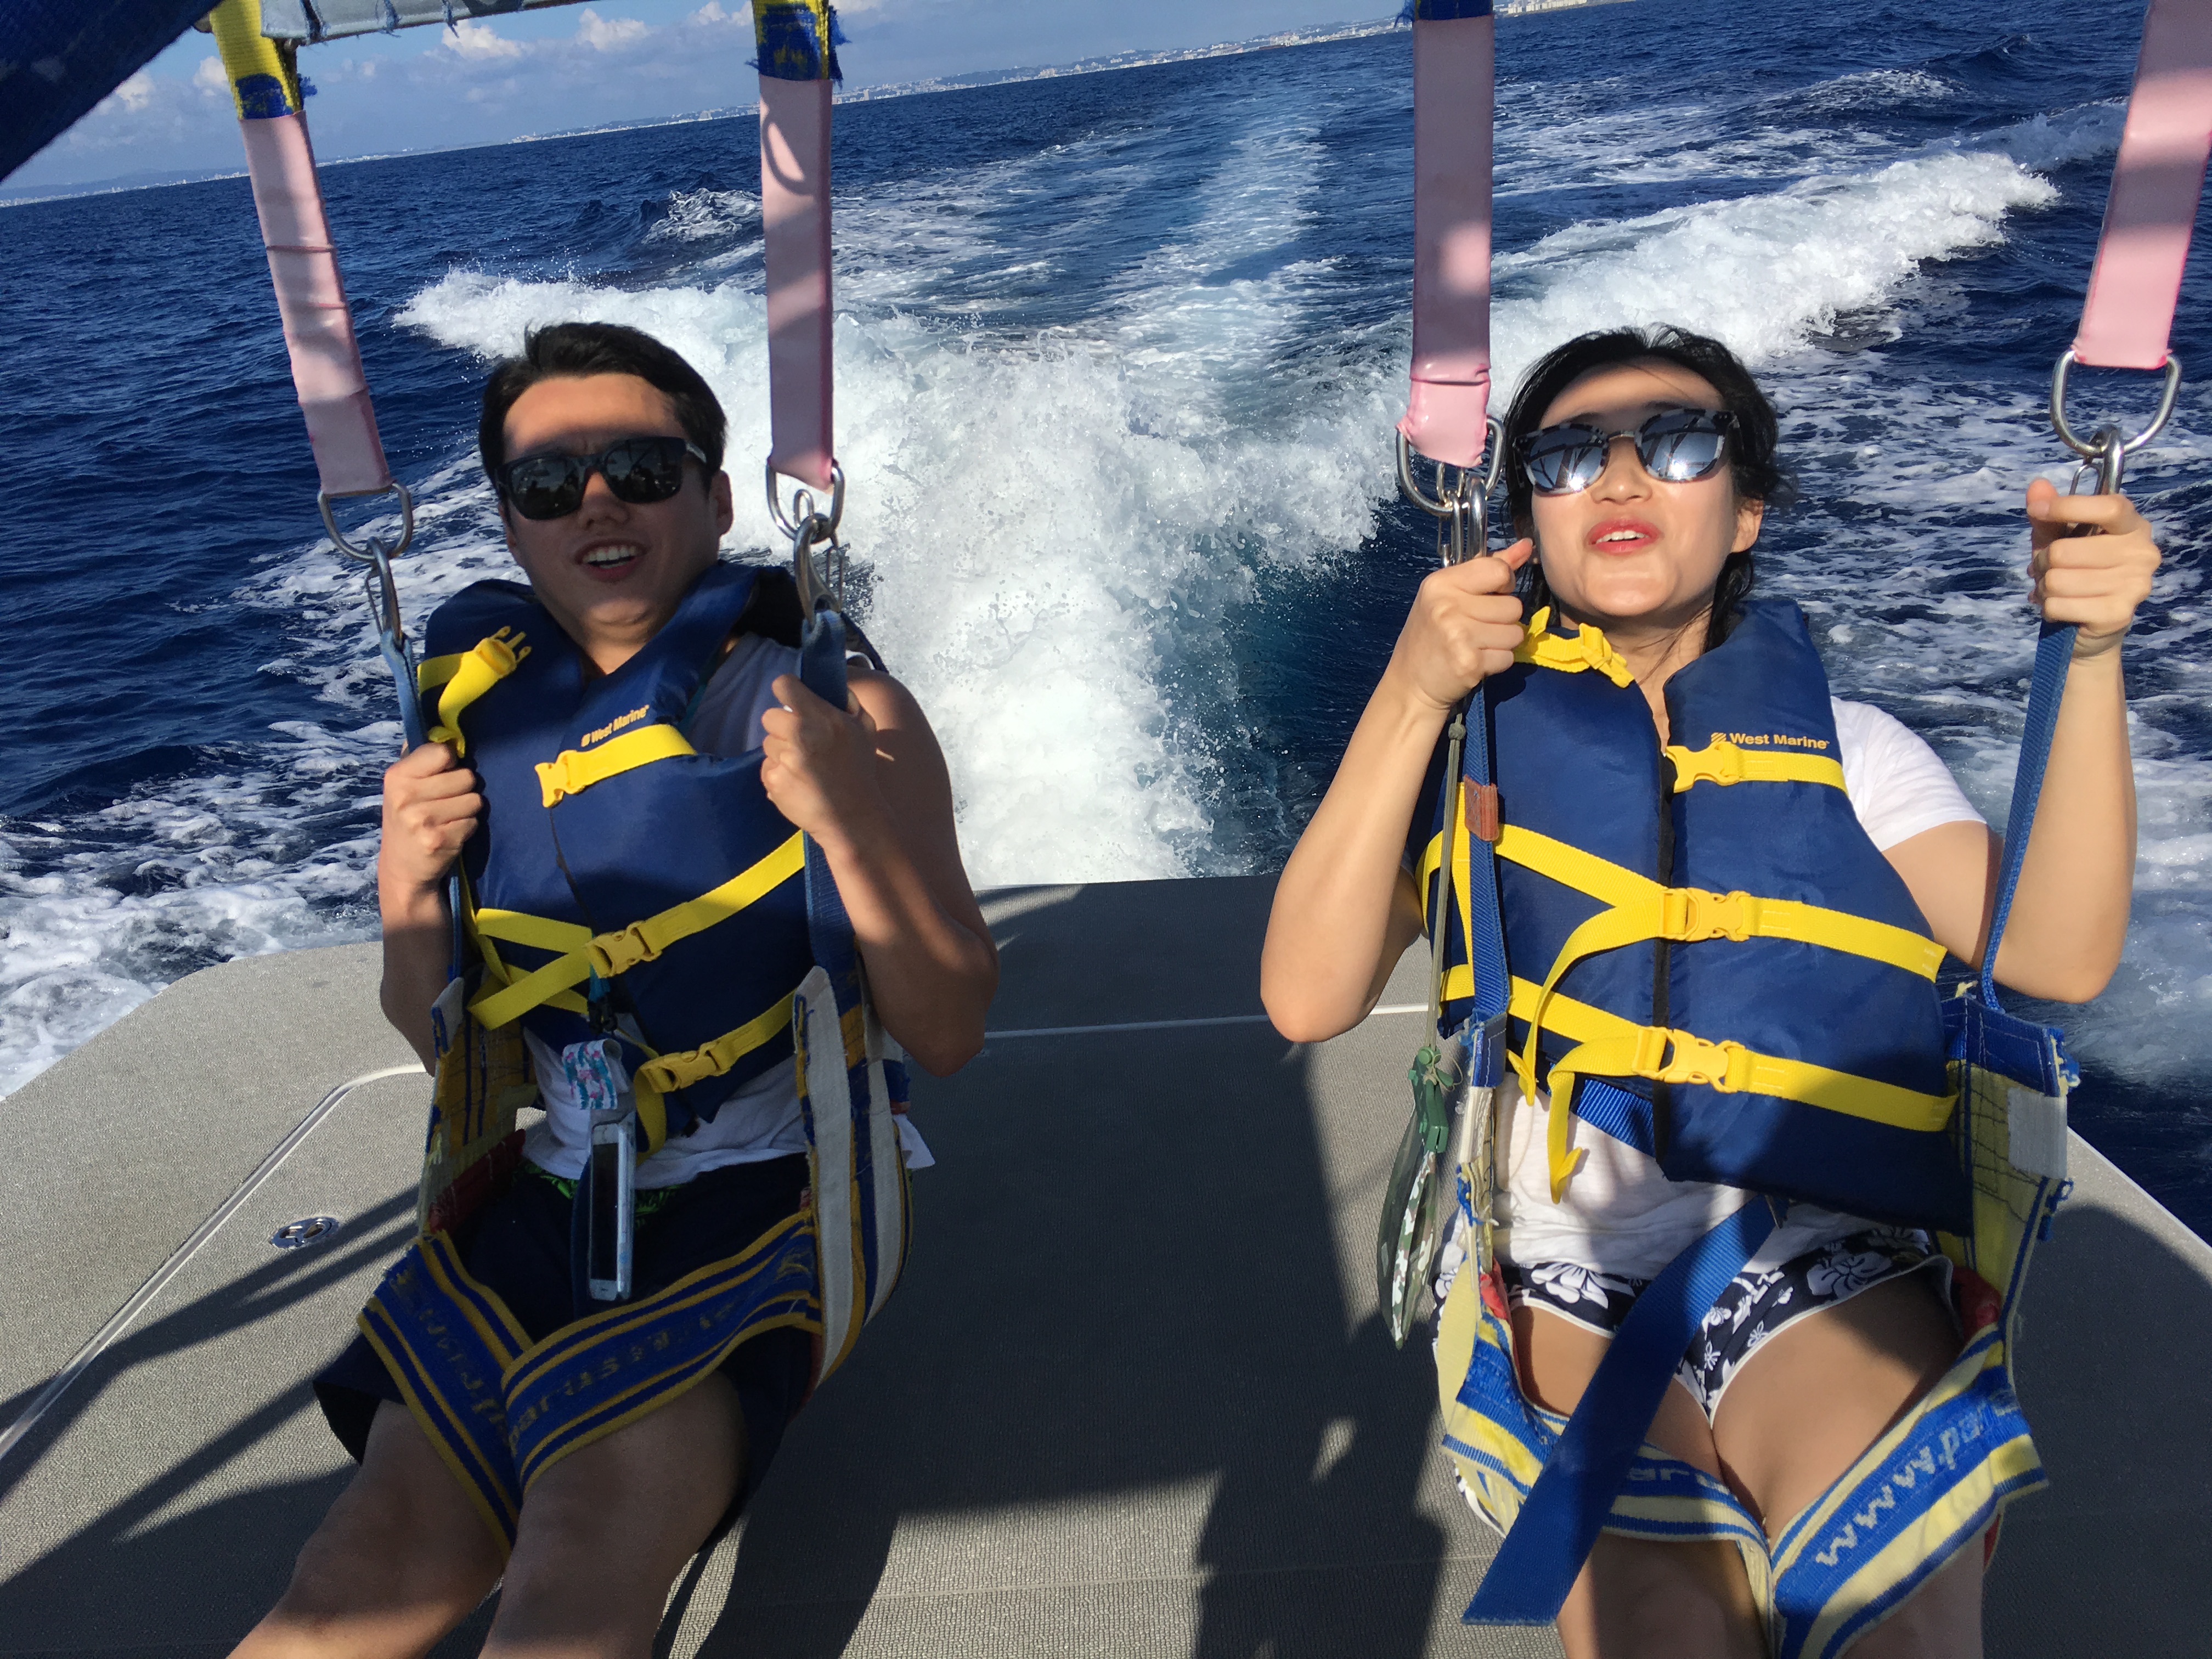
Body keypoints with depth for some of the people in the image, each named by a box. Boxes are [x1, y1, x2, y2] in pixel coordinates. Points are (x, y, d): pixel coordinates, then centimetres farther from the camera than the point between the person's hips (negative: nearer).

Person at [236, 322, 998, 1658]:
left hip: (763, 1193, -3)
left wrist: (851, 825, -26)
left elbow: (946, 1035, -11)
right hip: (558, 1194, 4)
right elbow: (449, 1048, 13)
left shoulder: (838, 710, -6)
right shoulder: (483, 721, 6)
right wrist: (408, 898, -7)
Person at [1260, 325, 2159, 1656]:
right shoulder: (1478, 744, 1)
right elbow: (1309, 1002, -15)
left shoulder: (1842, 743, 6)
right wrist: (1408, 700, -21)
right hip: (1571, 1288, 0)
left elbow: (2056, 957, -10)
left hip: (1833, 1278, 1)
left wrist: (2087, 655, -20)